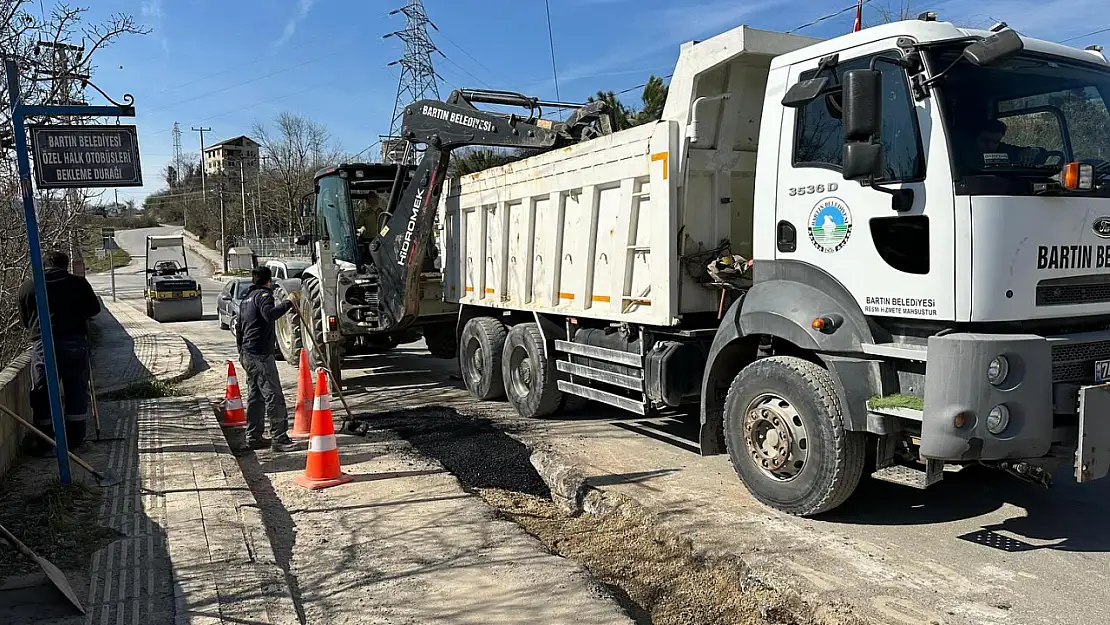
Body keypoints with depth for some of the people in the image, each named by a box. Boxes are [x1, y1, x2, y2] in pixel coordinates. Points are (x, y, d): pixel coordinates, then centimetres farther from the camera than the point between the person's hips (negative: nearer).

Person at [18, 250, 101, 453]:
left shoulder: (27, 287, 8)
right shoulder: (79, 283, 4)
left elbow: (25, 320, 15)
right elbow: (94, 309, 12)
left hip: (42, 344, 1)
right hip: (75, 341, -1)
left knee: (42, 394, 8)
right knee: (76, 391, 7)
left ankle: (43, 442, 11)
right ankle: (75, 439, 10)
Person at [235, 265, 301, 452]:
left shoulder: (247, 298, 21)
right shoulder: (263, 294, -8)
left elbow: (238, 326, 25)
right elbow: (269, 314, -29)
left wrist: (242, 351, 30)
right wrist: (288, 303, -25)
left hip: (248, 354, 10)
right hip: (261, 354, -10)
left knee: (255, 397, 15)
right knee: (274, 397, -9)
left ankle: (253, 437, 19)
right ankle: (279, 438, -11)